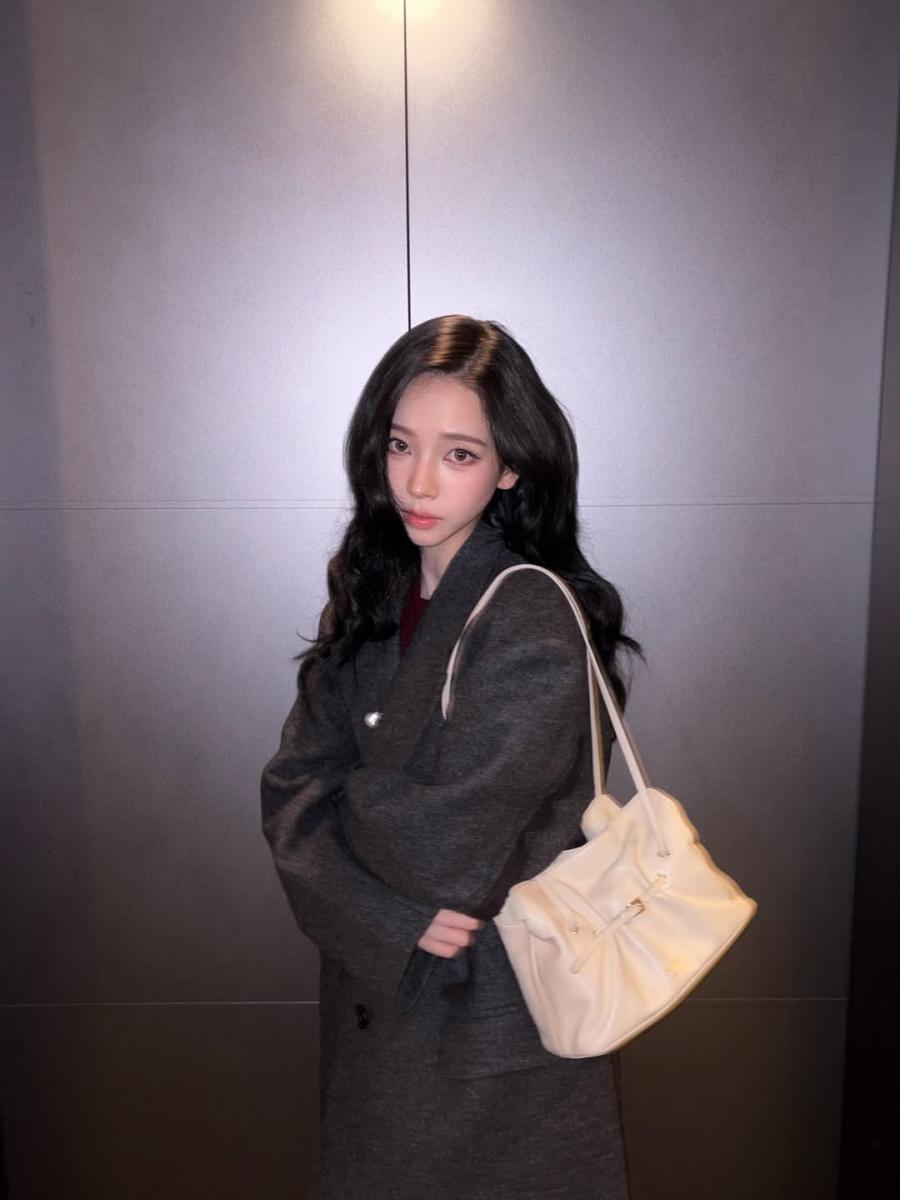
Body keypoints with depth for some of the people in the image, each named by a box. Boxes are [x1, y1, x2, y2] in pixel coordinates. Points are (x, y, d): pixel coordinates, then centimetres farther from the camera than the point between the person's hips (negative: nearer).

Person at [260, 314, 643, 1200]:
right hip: (372, 990, 6)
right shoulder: (374, 594, -3)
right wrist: (390, 916, -21)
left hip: (495, 1025, -6)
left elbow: (453, 846, -27)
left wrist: (346, 796, -10)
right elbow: (290, 793, -7)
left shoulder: (532, 622, -24)